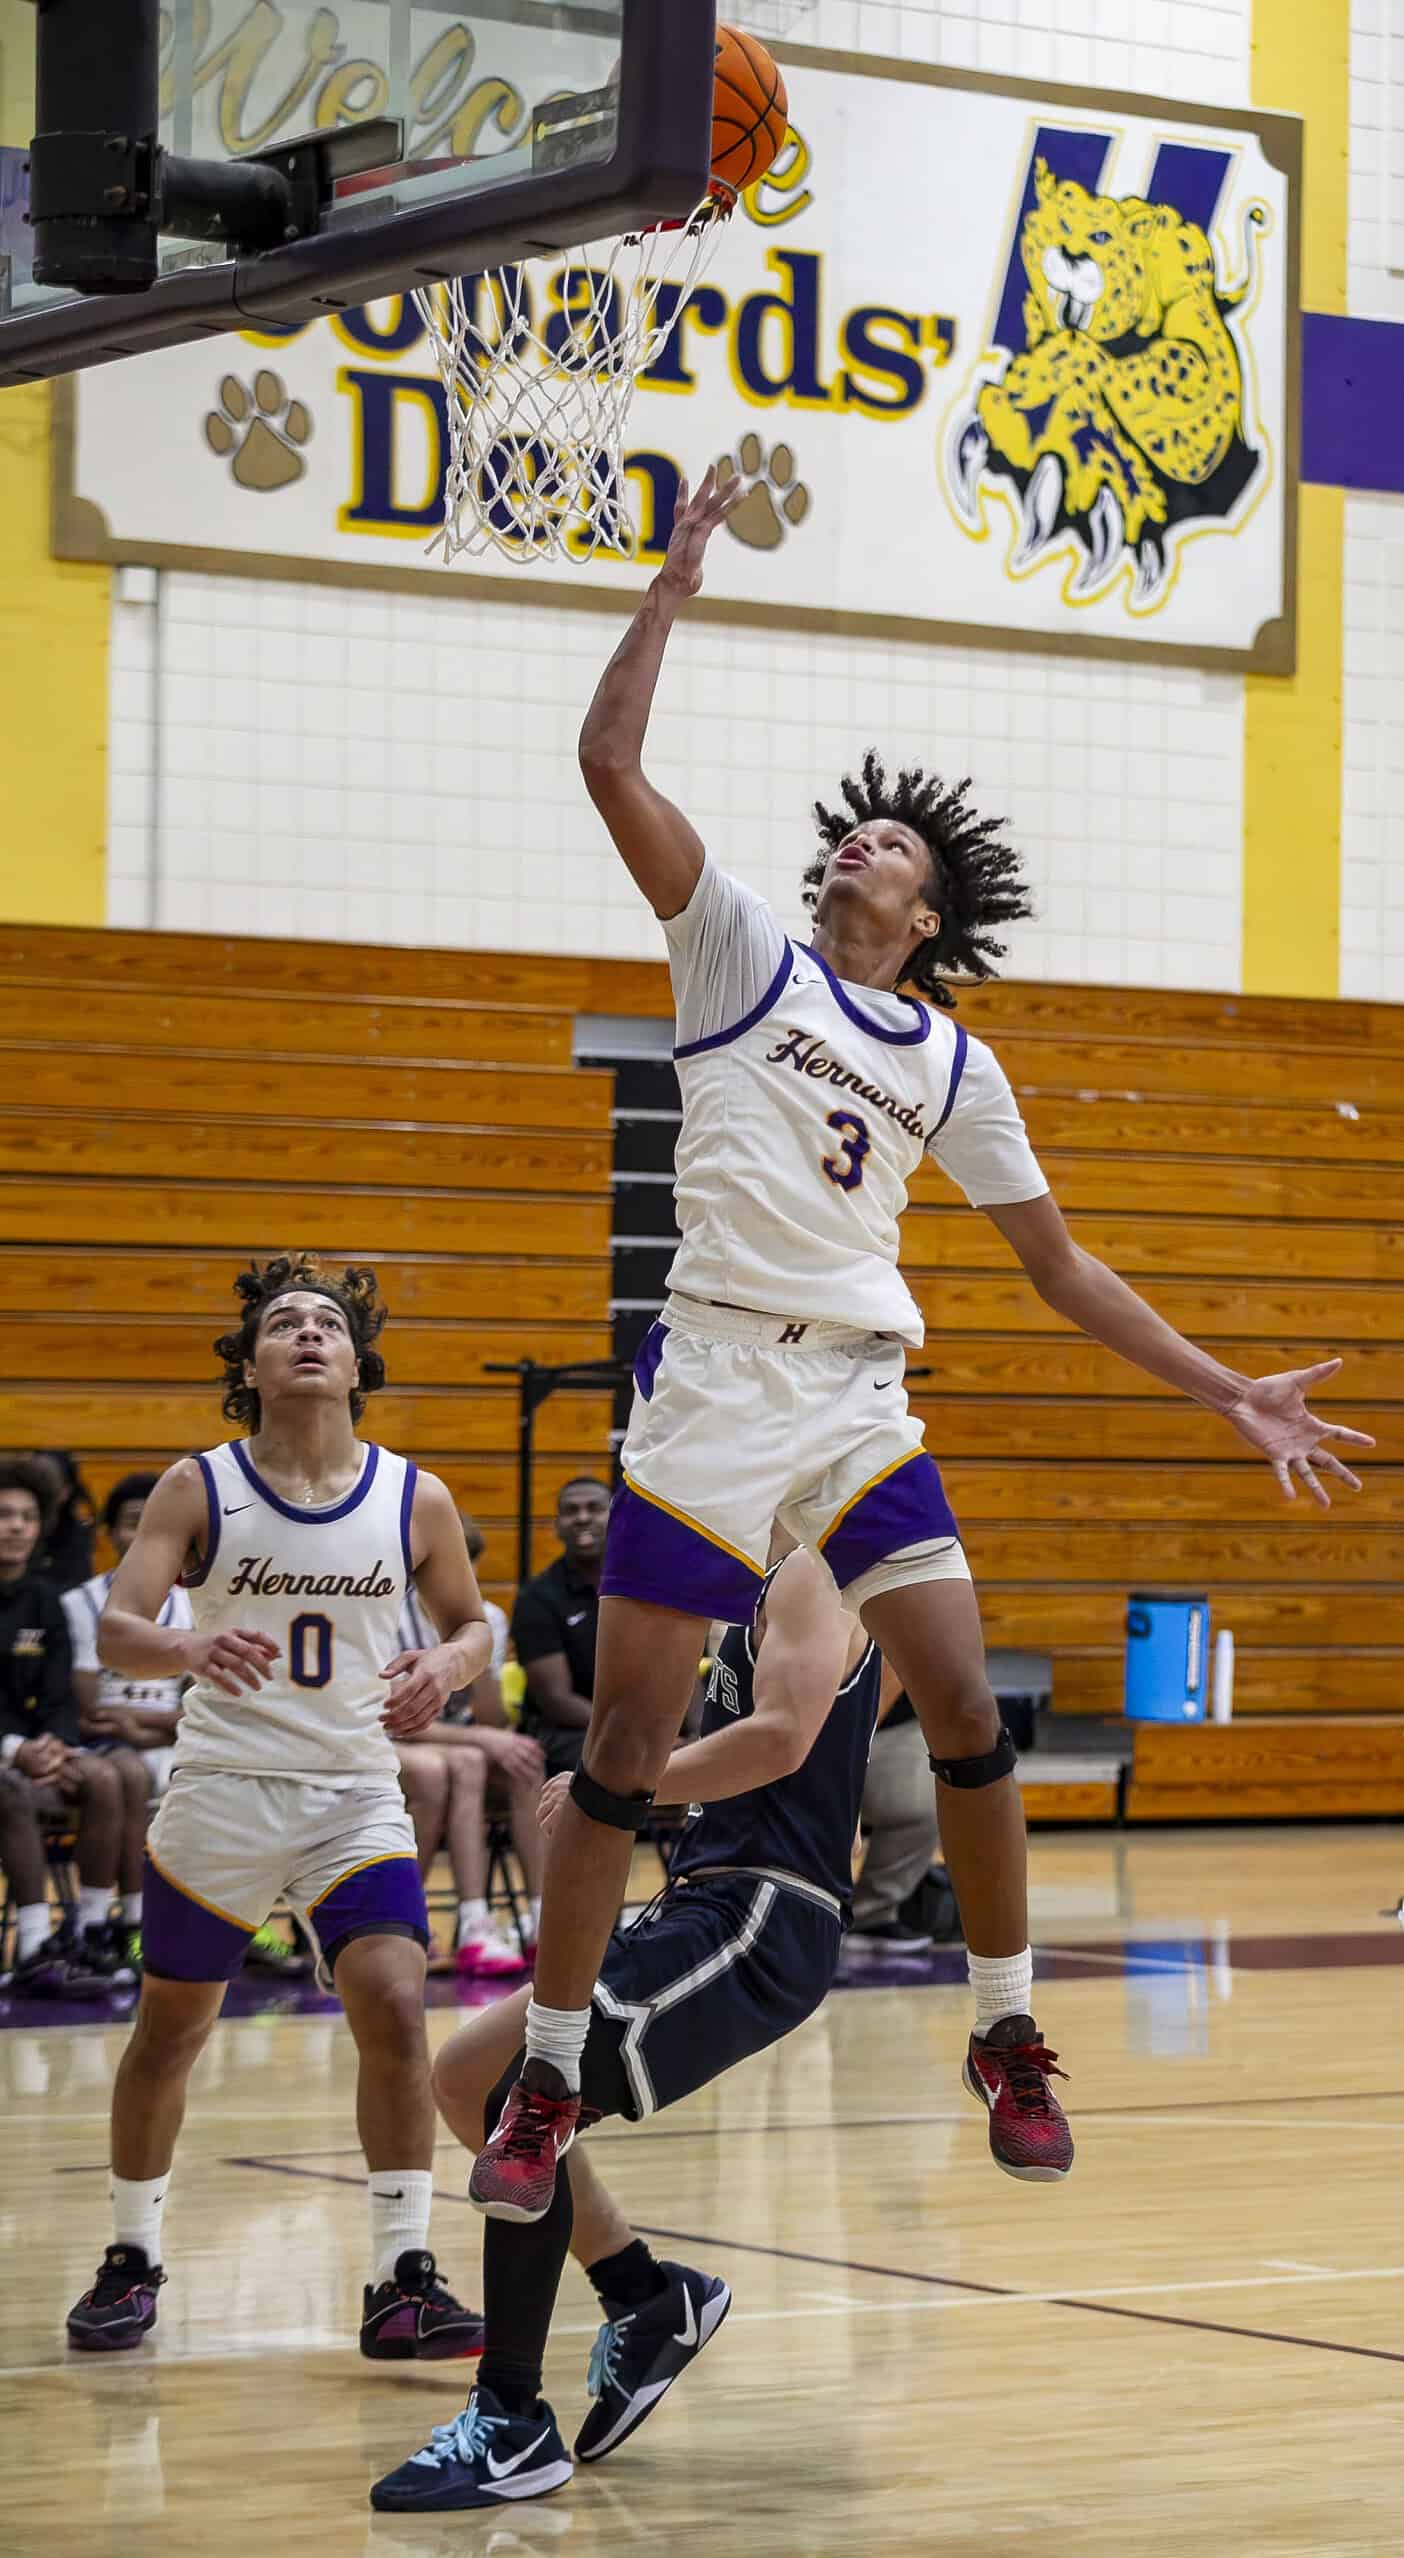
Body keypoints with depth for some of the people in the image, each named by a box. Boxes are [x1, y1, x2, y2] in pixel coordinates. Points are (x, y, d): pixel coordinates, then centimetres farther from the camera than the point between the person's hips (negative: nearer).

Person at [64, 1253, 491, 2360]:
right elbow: (115, 1630, -14)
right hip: (222, 1789, -1)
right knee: (170, 2030, 10)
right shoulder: (198, 1490, -6)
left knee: (396, 2009, -15)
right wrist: (191, 1650, -37)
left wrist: (447, 1668, -12)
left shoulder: (414, 1499, -2)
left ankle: (403, 2281, -8)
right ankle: (132, 2260, 29)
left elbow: (471, 1621, 12)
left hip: (358, 1794, 1)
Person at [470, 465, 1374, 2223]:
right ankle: (546, 2089, 6)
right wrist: (678, 578, -4)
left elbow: (1059, 1267, 19)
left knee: (967, 1718, -6)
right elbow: (608, 760, -3)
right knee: (623, 1751, -3)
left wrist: (1229, 1394, 13)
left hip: (863, 1403, 3)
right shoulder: (742, 950, 7)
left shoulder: (953, 1069, 15)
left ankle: (1004, 2035, 12)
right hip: (714, 1386, -3)